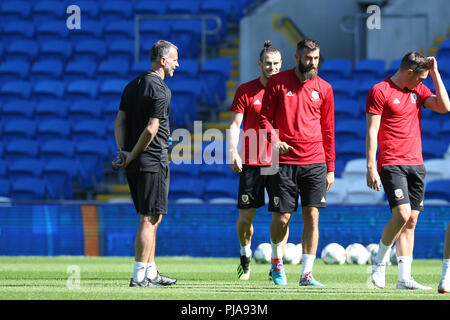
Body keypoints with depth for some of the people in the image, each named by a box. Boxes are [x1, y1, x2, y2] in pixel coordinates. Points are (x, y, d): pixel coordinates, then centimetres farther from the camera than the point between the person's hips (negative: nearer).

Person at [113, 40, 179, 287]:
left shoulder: (132, 86, 14)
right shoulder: (161, 90, -13)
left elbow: (120, 121, 12)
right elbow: (151, 130, -18)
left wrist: (122, 151, 3)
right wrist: (131, 157, -12)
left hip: (135, 164, 9)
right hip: (153, 161, -9)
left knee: (150, 219, 15)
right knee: (150, 219, -6)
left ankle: (151, 273, 18)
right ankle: (139, 276, -7)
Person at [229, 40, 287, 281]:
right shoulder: (246, 90, 3)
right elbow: (235, 124, 1)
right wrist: (233, 152, -12)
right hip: (251, 163, -1)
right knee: (245, 217, 1)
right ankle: (245, 255, 26)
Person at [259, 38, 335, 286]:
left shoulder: (324, 88, 9)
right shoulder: (278, 82, 3)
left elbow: (328, 130, 13)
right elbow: (265, 117, 5)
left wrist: (330, 168, 11)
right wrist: (274, 140, -15)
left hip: (315, 163, 2)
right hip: (285, 161, -2)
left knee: (312, 217, -5)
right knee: (281, 217, -1)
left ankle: (306, 274, -1)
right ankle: (277, 261, 27)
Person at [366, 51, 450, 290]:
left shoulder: (418, 90, 15)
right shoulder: (380, 91, -5)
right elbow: (372, 131, -8)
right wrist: (371, 167, -14)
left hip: (416, 163, 7)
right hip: (391, 164, -7)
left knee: (411, 221, 3)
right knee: (402, 214, -18)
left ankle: (404, 277, 5)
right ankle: (379, 264, 0)